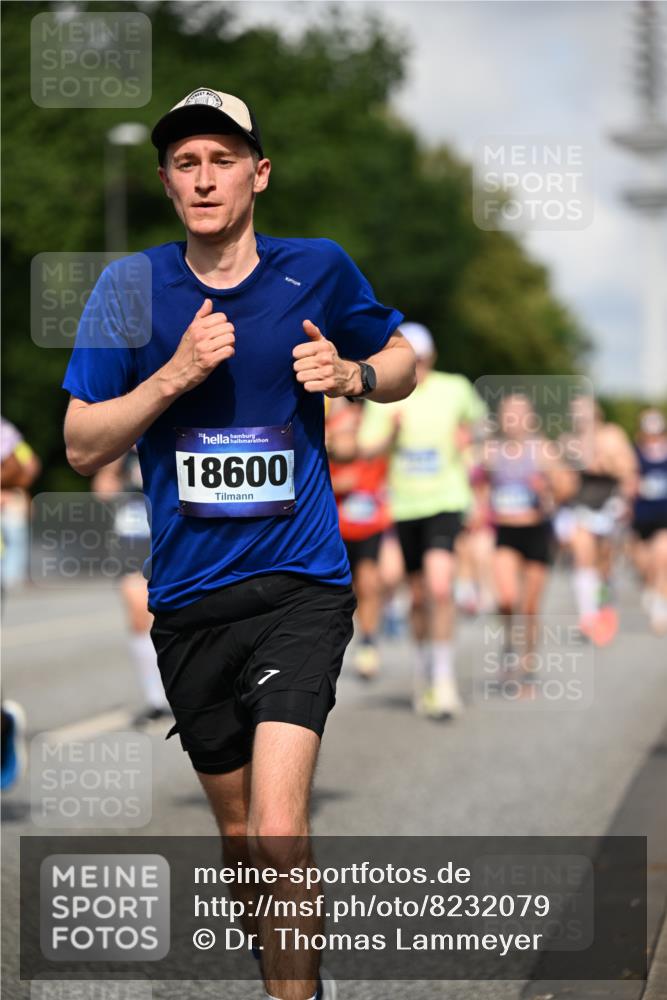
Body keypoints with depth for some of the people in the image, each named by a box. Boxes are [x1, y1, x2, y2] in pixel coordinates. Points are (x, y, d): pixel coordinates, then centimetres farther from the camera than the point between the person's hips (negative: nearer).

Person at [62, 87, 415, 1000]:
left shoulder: (318, 270, 0)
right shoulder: (132, 289, 1)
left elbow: (403, 361, 16)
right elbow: (82, 447, 0)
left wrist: (352, 374, -6)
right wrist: (174, 375, -15)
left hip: (299, 585, -2)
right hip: (188, 599, 3)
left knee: (276, 830, -21)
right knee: (237, 832, 14)